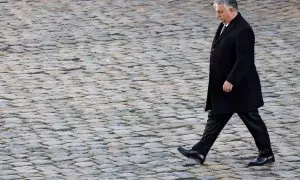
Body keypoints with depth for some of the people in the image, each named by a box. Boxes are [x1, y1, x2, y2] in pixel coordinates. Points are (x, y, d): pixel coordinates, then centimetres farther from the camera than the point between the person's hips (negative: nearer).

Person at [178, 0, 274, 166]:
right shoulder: (224, 25, 9)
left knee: (252, 119, 2)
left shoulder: (242, 30, -22)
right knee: (216, 118, 10)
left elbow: (244, 60, -25)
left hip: (239, 87, -9)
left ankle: (267, 154, 14)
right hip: (224, 86, 9)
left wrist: (231, 81, -25)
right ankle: (200, 152, 12)